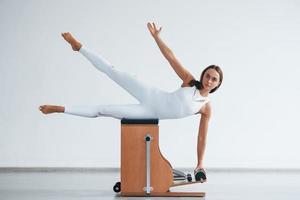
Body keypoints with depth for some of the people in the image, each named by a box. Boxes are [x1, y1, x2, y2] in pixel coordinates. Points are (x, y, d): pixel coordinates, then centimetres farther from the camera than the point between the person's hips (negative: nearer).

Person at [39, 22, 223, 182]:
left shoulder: (207, 108, -3)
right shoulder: (190, 81, -4)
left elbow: (202, 137, 2)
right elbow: (170, 57, -8)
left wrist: (200, 164, 0)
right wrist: (156, 37, -19)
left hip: (152, 114, 0)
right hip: (153, 97, 0)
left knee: (105, 111, -5)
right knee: (114, 72, -11)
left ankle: (60, 109, 3)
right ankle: (78, 46, 0)